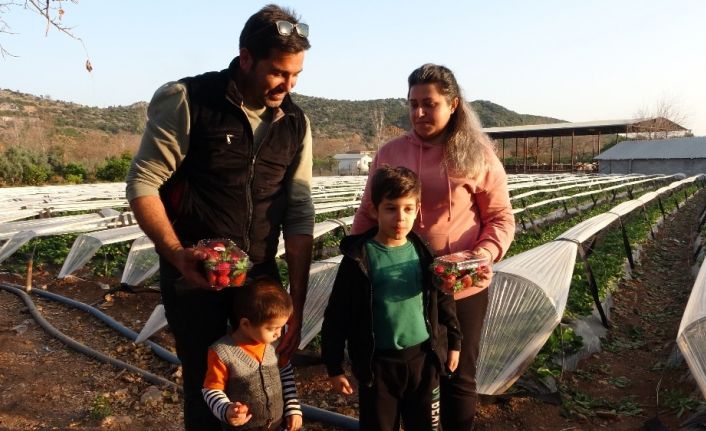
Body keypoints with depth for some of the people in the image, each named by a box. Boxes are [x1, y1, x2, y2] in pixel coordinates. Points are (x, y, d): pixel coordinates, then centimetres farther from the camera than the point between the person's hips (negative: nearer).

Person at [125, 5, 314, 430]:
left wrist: (297, 304, -4)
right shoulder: (186, 100, -11)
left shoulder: (296, 123, 0)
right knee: (206, 387, 8)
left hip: (261, 273, 3)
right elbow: (143, 183, -9)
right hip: (194, 272, -3)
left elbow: (300, 212, -1)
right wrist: (177, 253, -25)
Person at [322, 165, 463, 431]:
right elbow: (336, 316, -8)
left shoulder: (424, 253, -3)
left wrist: (454, 341, 13)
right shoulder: (359, 258, -12)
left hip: (423, 358, 3)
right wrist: (334, 367, -6)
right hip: (378, 363, -3)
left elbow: (443, 300, 10)